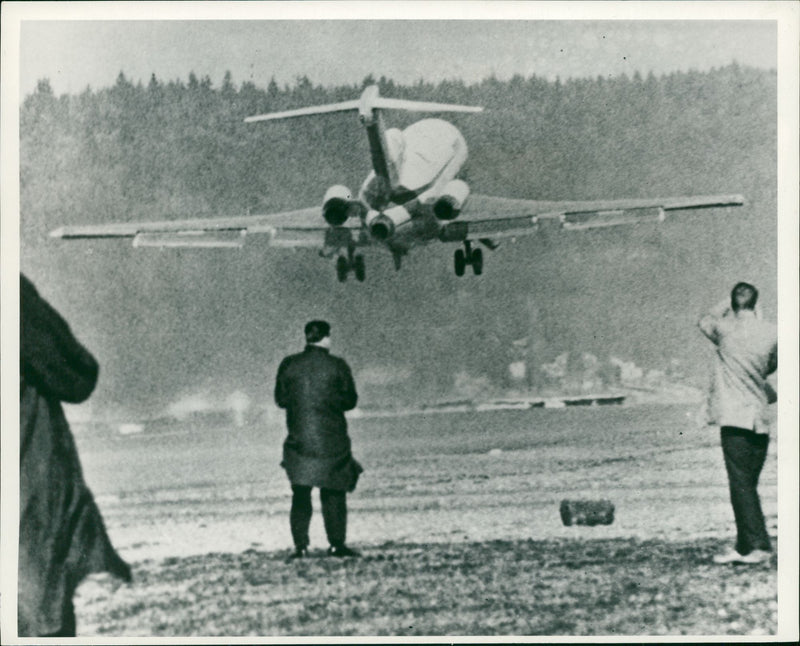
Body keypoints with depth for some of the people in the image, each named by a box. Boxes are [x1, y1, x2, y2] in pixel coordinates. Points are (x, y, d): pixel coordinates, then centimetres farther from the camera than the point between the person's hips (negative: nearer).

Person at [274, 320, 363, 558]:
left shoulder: (289, 365, -1)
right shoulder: (337, 366, -6)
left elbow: (280, 399, 6)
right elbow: (350, 401, 0)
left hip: (299, 439, 1)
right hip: (332, 440, -1)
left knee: (301, 494, 6)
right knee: (334, 493, 8)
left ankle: (300, 545, 0)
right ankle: (337, 544, 7)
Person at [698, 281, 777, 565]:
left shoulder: (726, 328, -4)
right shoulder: (771, 333, 4)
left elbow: (704, 322, 19)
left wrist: (726, 305, 26)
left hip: (735, 419, -5)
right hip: (760, 420, 5)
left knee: (741, 483, -7)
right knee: (748, 485, 12)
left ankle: (757, 545, -14)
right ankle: (745, 546, 16)